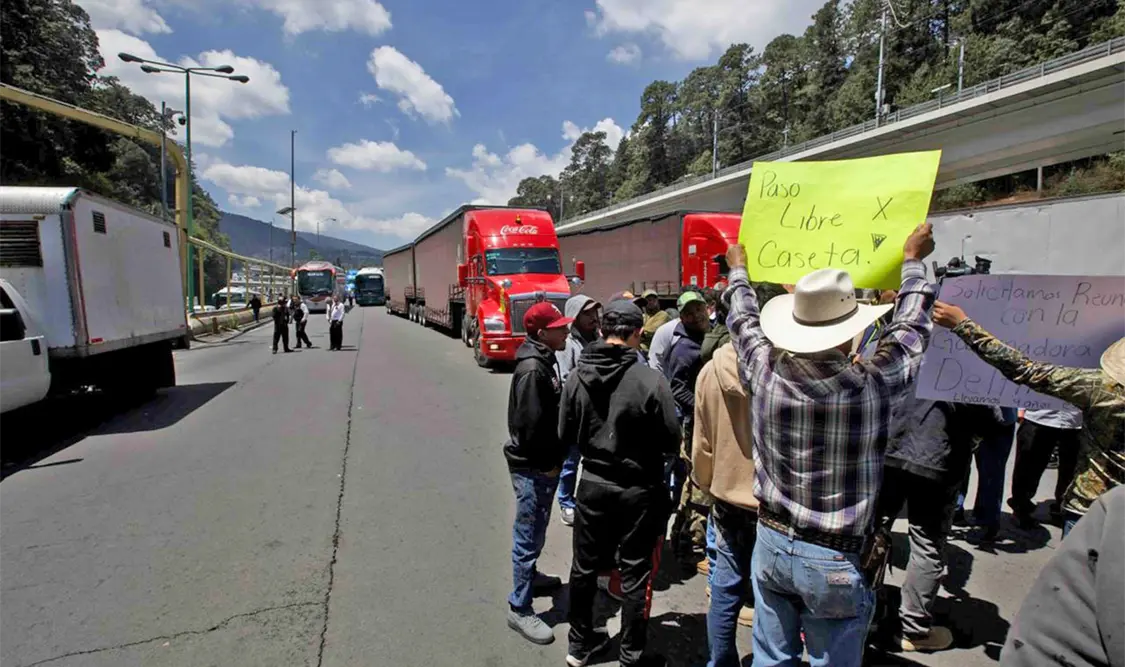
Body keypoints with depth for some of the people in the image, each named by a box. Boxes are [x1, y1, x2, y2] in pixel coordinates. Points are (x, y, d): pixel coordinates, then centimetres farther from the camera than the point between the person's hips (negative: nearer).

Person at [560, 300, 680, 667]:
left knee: (585, 566, 19)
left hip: (592, 483, 4)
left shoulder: (577, 376, -10)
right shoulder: (651, 379, -22)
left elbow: (566, 434, -1)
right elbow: (672, 440, -14)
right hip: (637, 489, -3)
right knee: (634, 575, 13)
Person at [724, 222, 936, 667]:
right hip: (836, 560, -2)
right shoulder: (873, 384, -17)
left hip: (772, 543, 3)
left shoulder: (765, 371, -13)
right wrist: (913, 260, 21)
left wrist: (738, 271, 27)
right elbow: (910, 328, 4)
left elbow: (743, 321, 9)